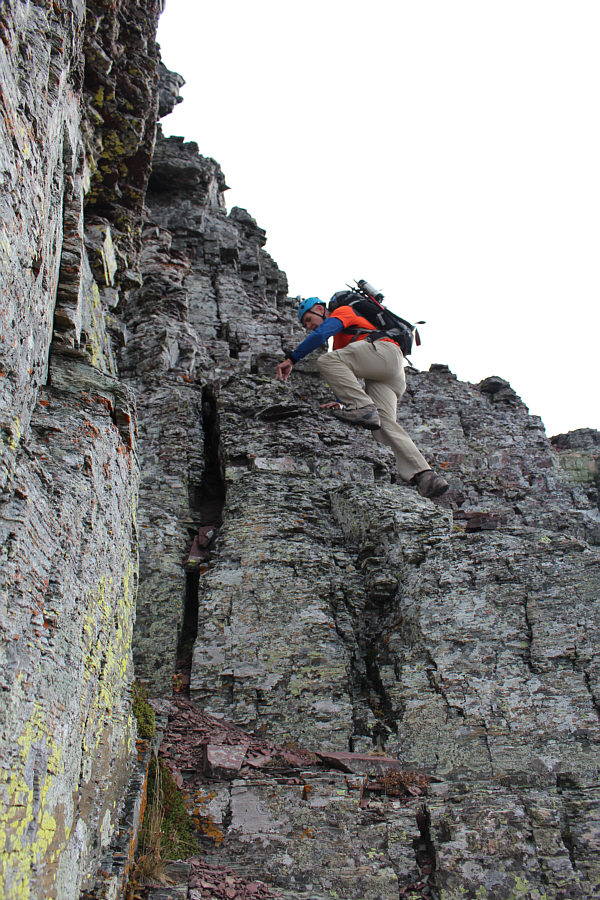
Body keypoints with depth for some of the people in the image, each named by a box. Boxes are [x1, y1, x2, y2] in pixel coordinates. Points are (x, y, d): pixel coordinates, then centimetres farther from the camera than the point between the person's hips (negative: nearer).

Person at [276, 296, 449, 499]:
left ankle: (363, 407, -28)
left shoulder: (343, 311, 14)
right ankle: (423, 476, -28)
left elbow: (320, 334, -6)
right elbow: (347, 380, 39)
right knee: (384, 424, -13)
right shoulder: (339, 341, 39)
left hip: (384, 351, -8)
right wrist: (341, 402, 25)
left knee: (327, 361, -20)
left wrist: (291, 359, -8)